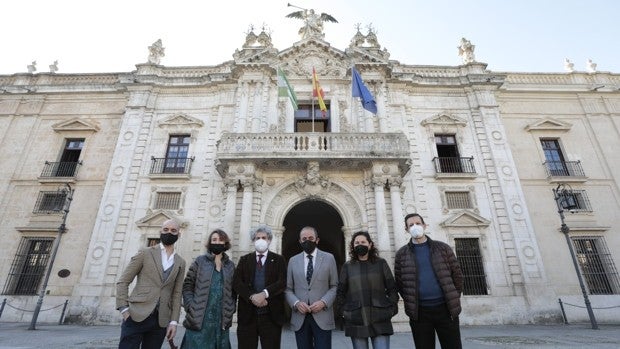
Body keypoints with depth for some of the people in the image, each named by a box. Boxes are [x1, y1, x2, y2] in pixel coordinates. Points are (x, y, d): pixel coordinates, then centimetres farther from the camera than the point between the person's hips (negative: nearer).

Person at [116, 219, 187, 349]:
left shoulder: (180, 263, 11)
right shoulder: (145, 253, 3)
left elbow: (177, 294, 10)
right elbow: (122, 282, 1)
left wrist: (173, 321, 2)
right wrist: (124, 309, -10)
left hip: (161, 321, 3)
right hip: (137, 316, -3)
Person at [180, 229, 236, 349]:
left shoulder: (230, 265, 9)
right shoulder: (200, 261, 2)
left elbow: (233, 291, 12)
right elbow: (187, 286, 1)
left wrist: (230, 310, 1)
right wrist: (191, 307, -8)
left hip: (221, 319, 3)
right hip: (199, 318, -2)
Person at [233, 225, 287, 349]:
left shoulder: (278, 260, 6)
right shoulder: (244, 260, 10)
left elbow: (282, 282, -6)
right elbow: (236, 282, -1)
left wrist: (264, 293, -21)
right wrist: (252, 296, -16)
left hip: (271, 315, -1)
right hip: (247, 314, 1)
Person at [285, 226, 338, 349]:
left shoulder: (329, 258, 4)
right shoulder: (293, 260, 9)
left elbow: (334, 286, 4)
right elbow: (288, 289, 8)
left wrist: (323, 302, -11)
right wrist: (296, 303, -10)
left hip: (322, 317, -1)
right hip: (300, 317, 2)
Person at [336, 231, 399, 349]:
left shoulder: (381, 263, 7)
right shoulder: (347, 266, 8)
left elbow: (392, 288, 7)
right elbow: (341, 292, 10)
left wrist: (392, 308, -2)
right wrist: (342, 311, 1)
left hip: (380, 319, 0)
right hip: (355, 320, 1)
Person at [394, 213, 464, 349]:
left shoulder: (442, 247, 6)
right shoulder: (402, 254, 4)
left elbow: (457, 274, 8)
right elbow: (399, 282, 7)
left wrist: (454, 298, 3)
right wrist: (411, 302, 2)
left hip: (445, 308, 0)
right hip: (419, 312, 0)